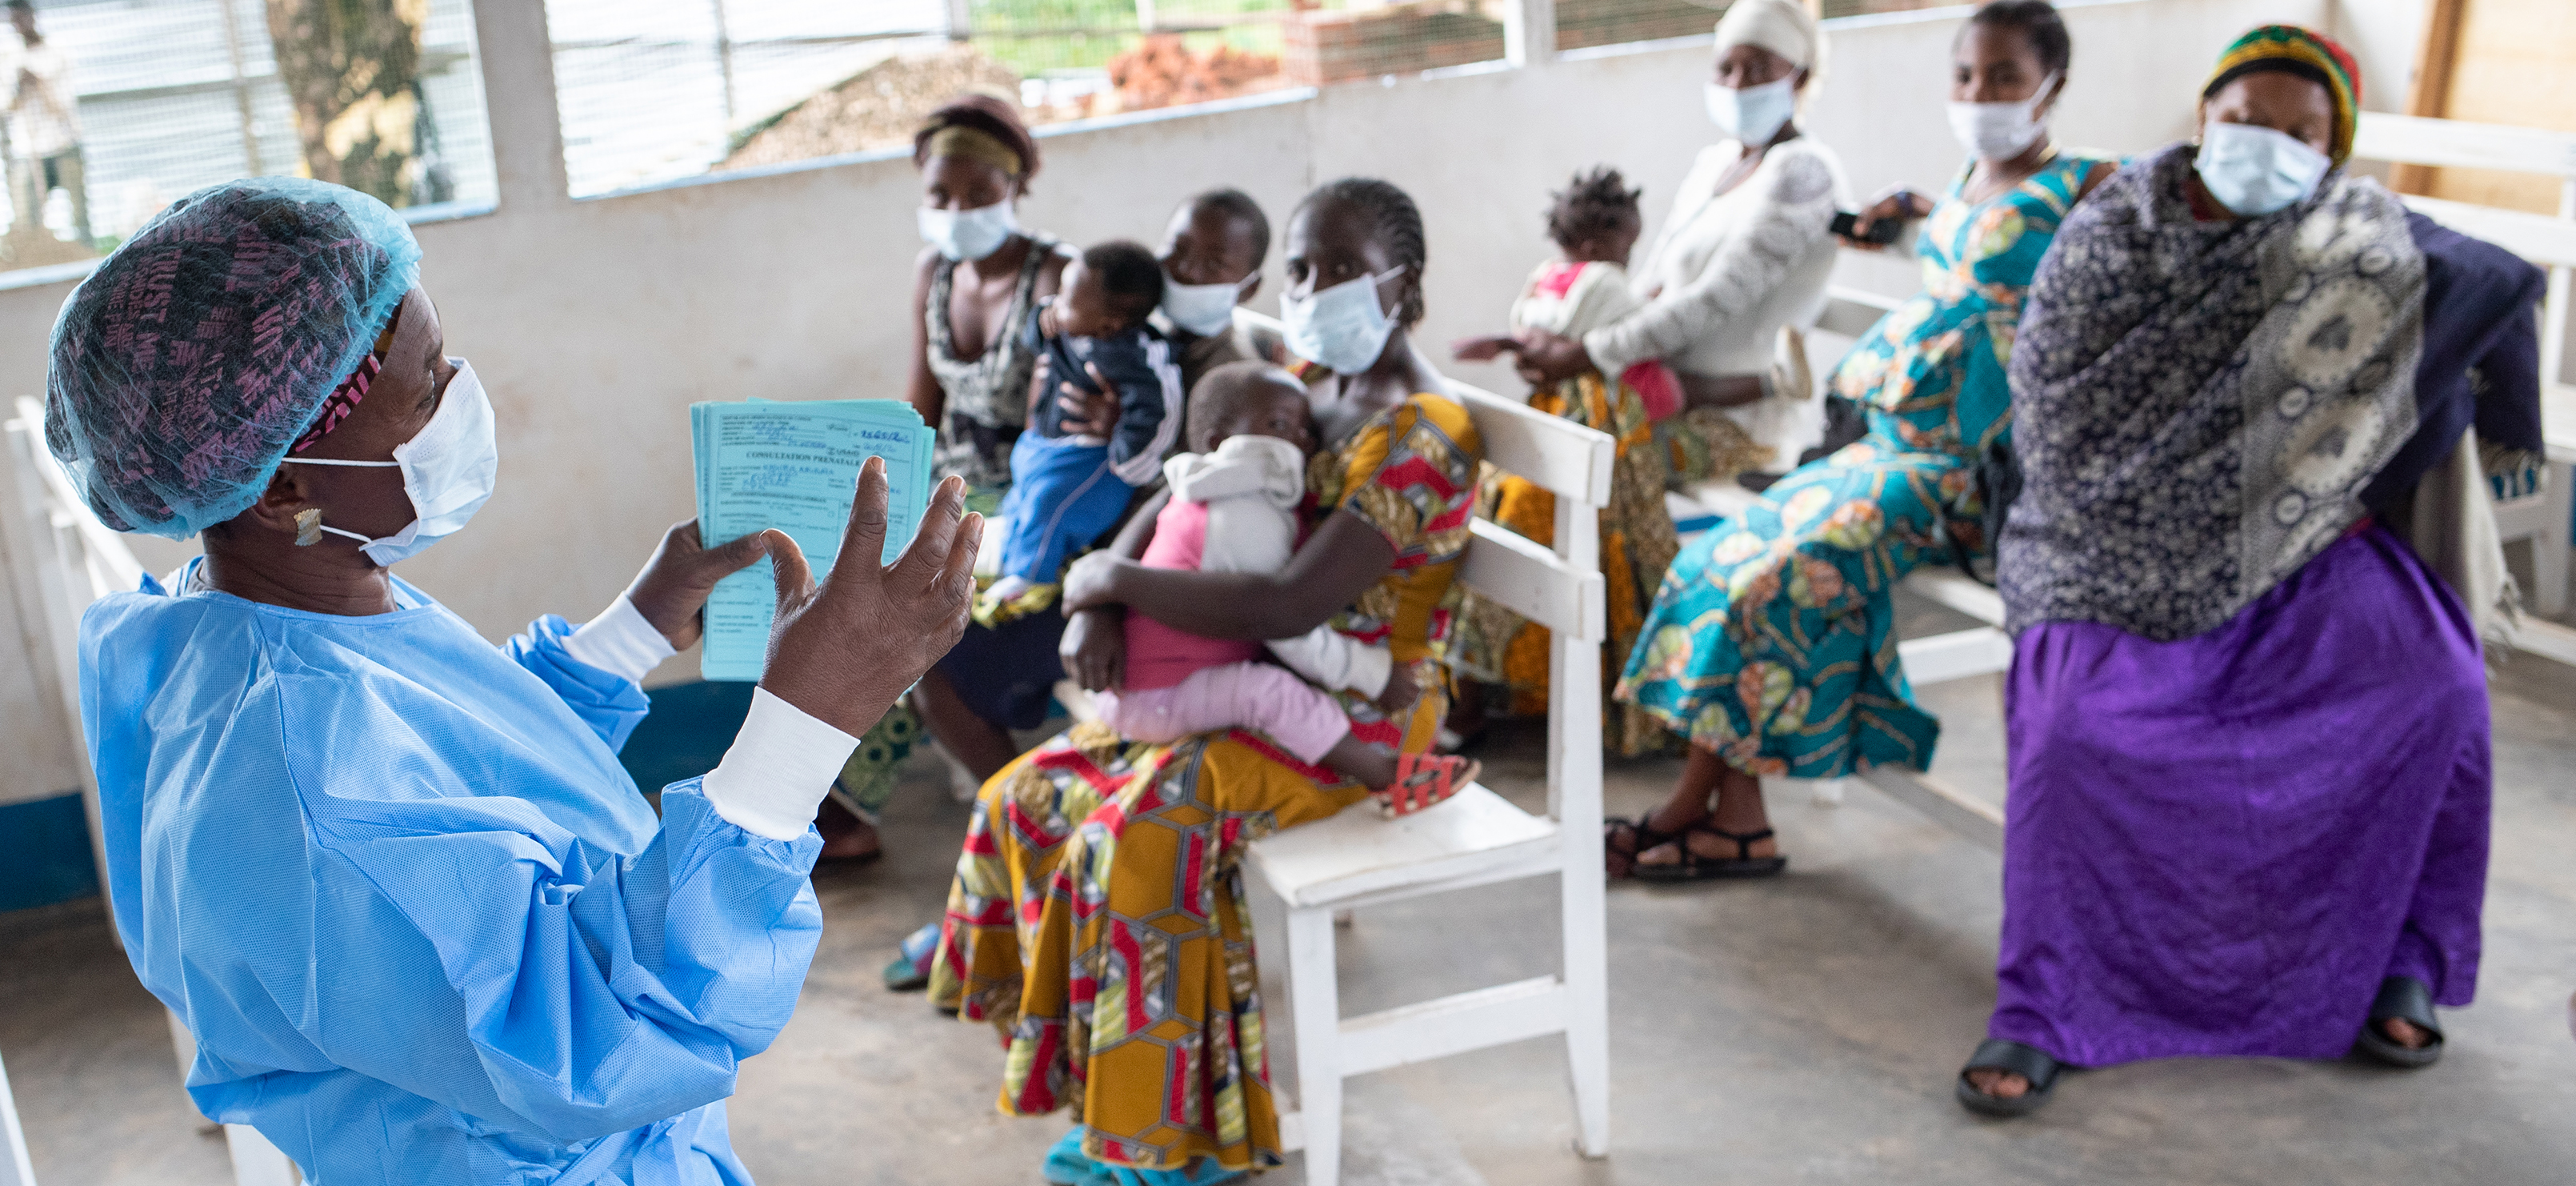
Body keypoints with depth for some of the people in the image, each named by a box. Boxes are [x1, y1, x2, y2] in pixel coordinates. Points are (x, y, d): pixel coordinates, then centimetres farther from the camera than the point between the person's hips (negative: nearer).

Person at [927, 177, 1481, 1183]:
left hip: (1357, 719, -9)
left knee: (1142, 830, -27)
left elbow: (1287, 607, -30)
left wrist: (1112, 580, -19)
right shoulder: (1303, 385, 8)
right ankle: (1078, 1054, 16)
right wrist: (1096, 605, -9)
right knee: (1033, 794, 3)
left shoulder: (1423, 435, -20)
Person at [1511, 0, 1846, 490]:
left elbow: (1713, 302, -21)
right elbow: (1650, 288, 12)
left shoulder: (1801, 170, -12)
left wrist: (1579, 357, -23)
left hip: (1740, 426, -9)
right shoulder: (1712, 164, 15)